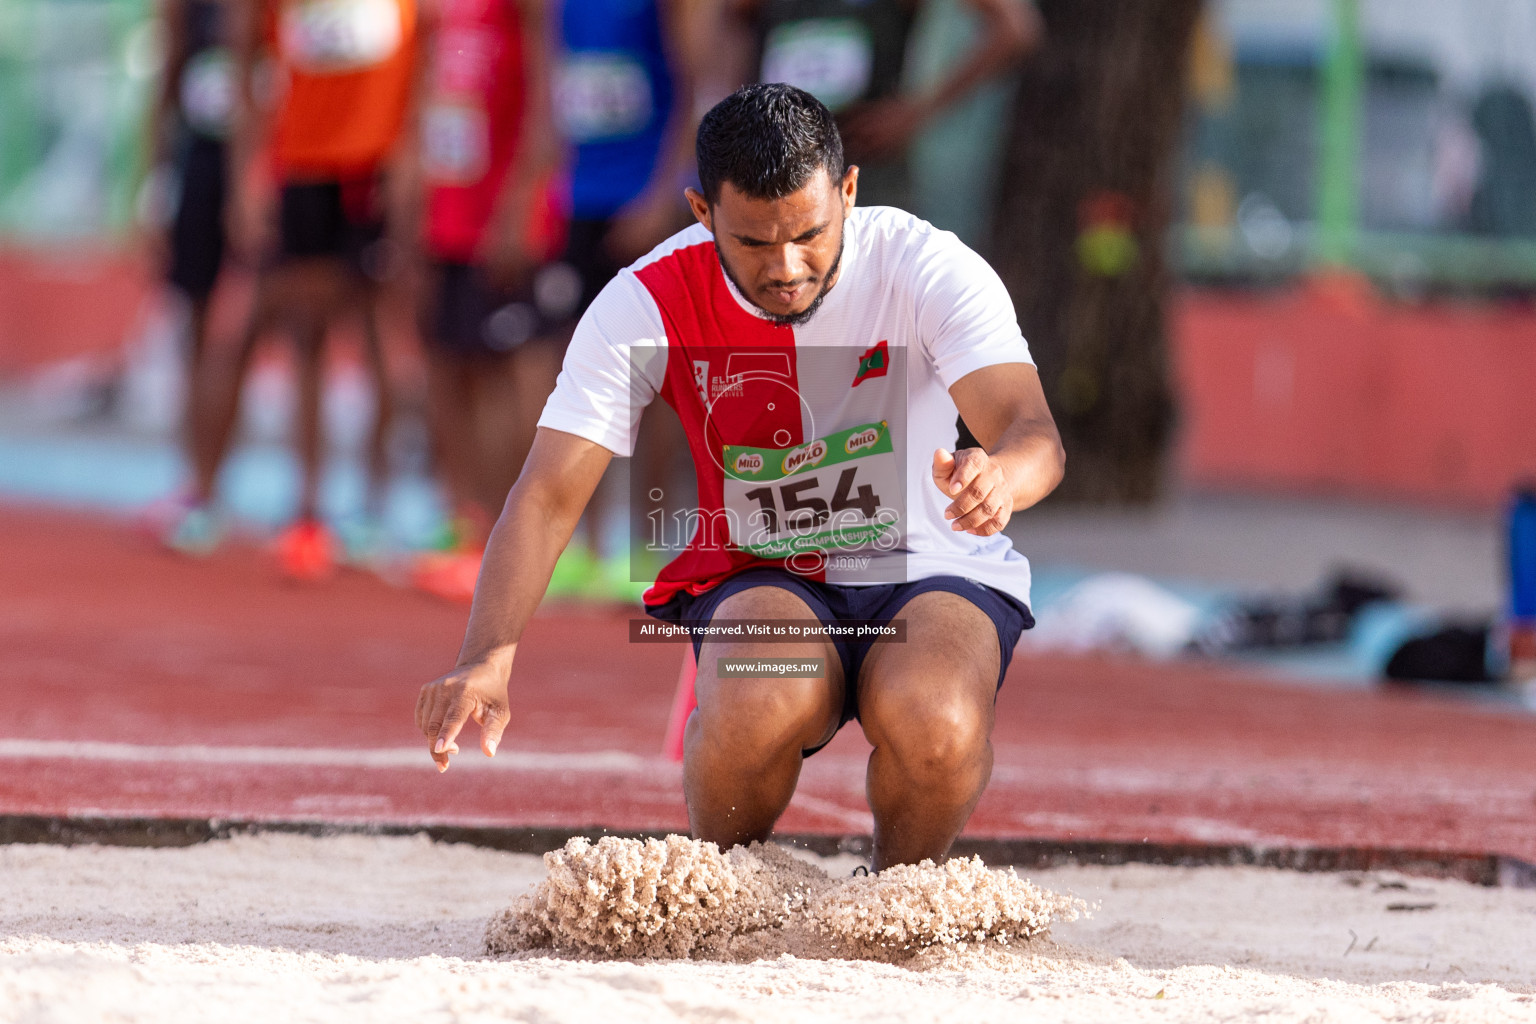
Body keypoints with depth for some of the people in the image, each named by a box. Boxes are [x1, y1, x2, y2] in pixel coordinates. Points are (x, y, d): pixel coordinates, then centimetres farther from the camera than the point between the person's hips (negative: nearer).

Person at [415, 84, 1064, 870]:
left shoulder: (926, 269, -16)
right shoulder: (648, 306, -14)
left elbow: (1033, 432, -27)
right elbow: (547, 496, -17)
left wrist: (998, 480, -54)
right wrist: (489, 658, -34)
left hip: (931, 574, 0)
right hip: (758, 580, 0)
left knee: (935, 731, -33)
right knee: (761, 707, -35)